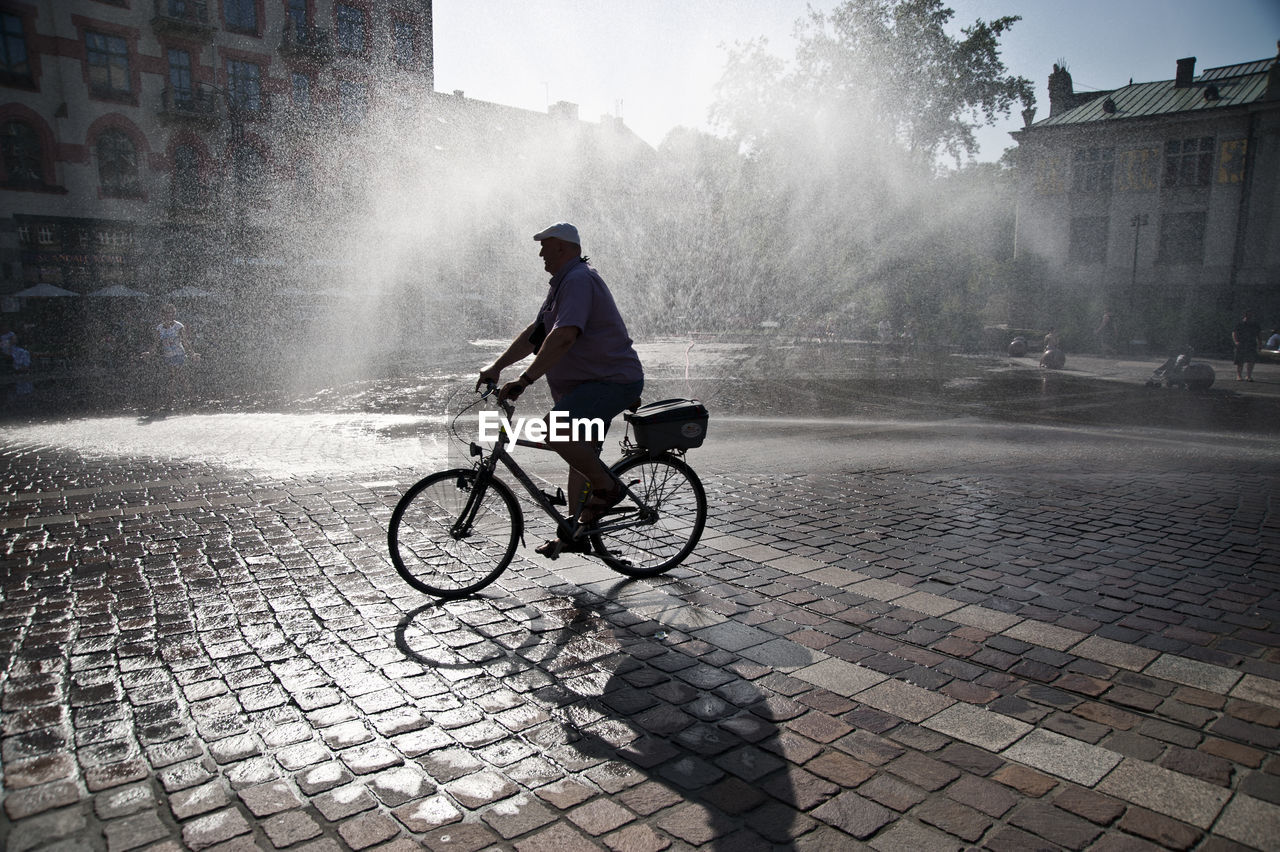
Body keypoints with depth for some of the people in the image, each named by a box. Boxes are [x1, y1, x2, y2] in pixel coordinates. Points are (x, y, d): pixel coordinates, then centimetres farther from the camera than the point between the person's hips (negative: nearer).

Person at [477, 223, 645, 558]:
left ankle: (607, 487, -10)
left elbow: (564, 336, -31)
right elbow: (535, 333, 19)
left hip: (615, 382, -11)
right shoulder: (564, 283, 18)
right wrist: (496, 367, 13)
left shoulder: (578, 280, -17)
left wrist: (525, 379, -34)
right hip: (591, 383, 11)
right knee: (581, 454, 14)